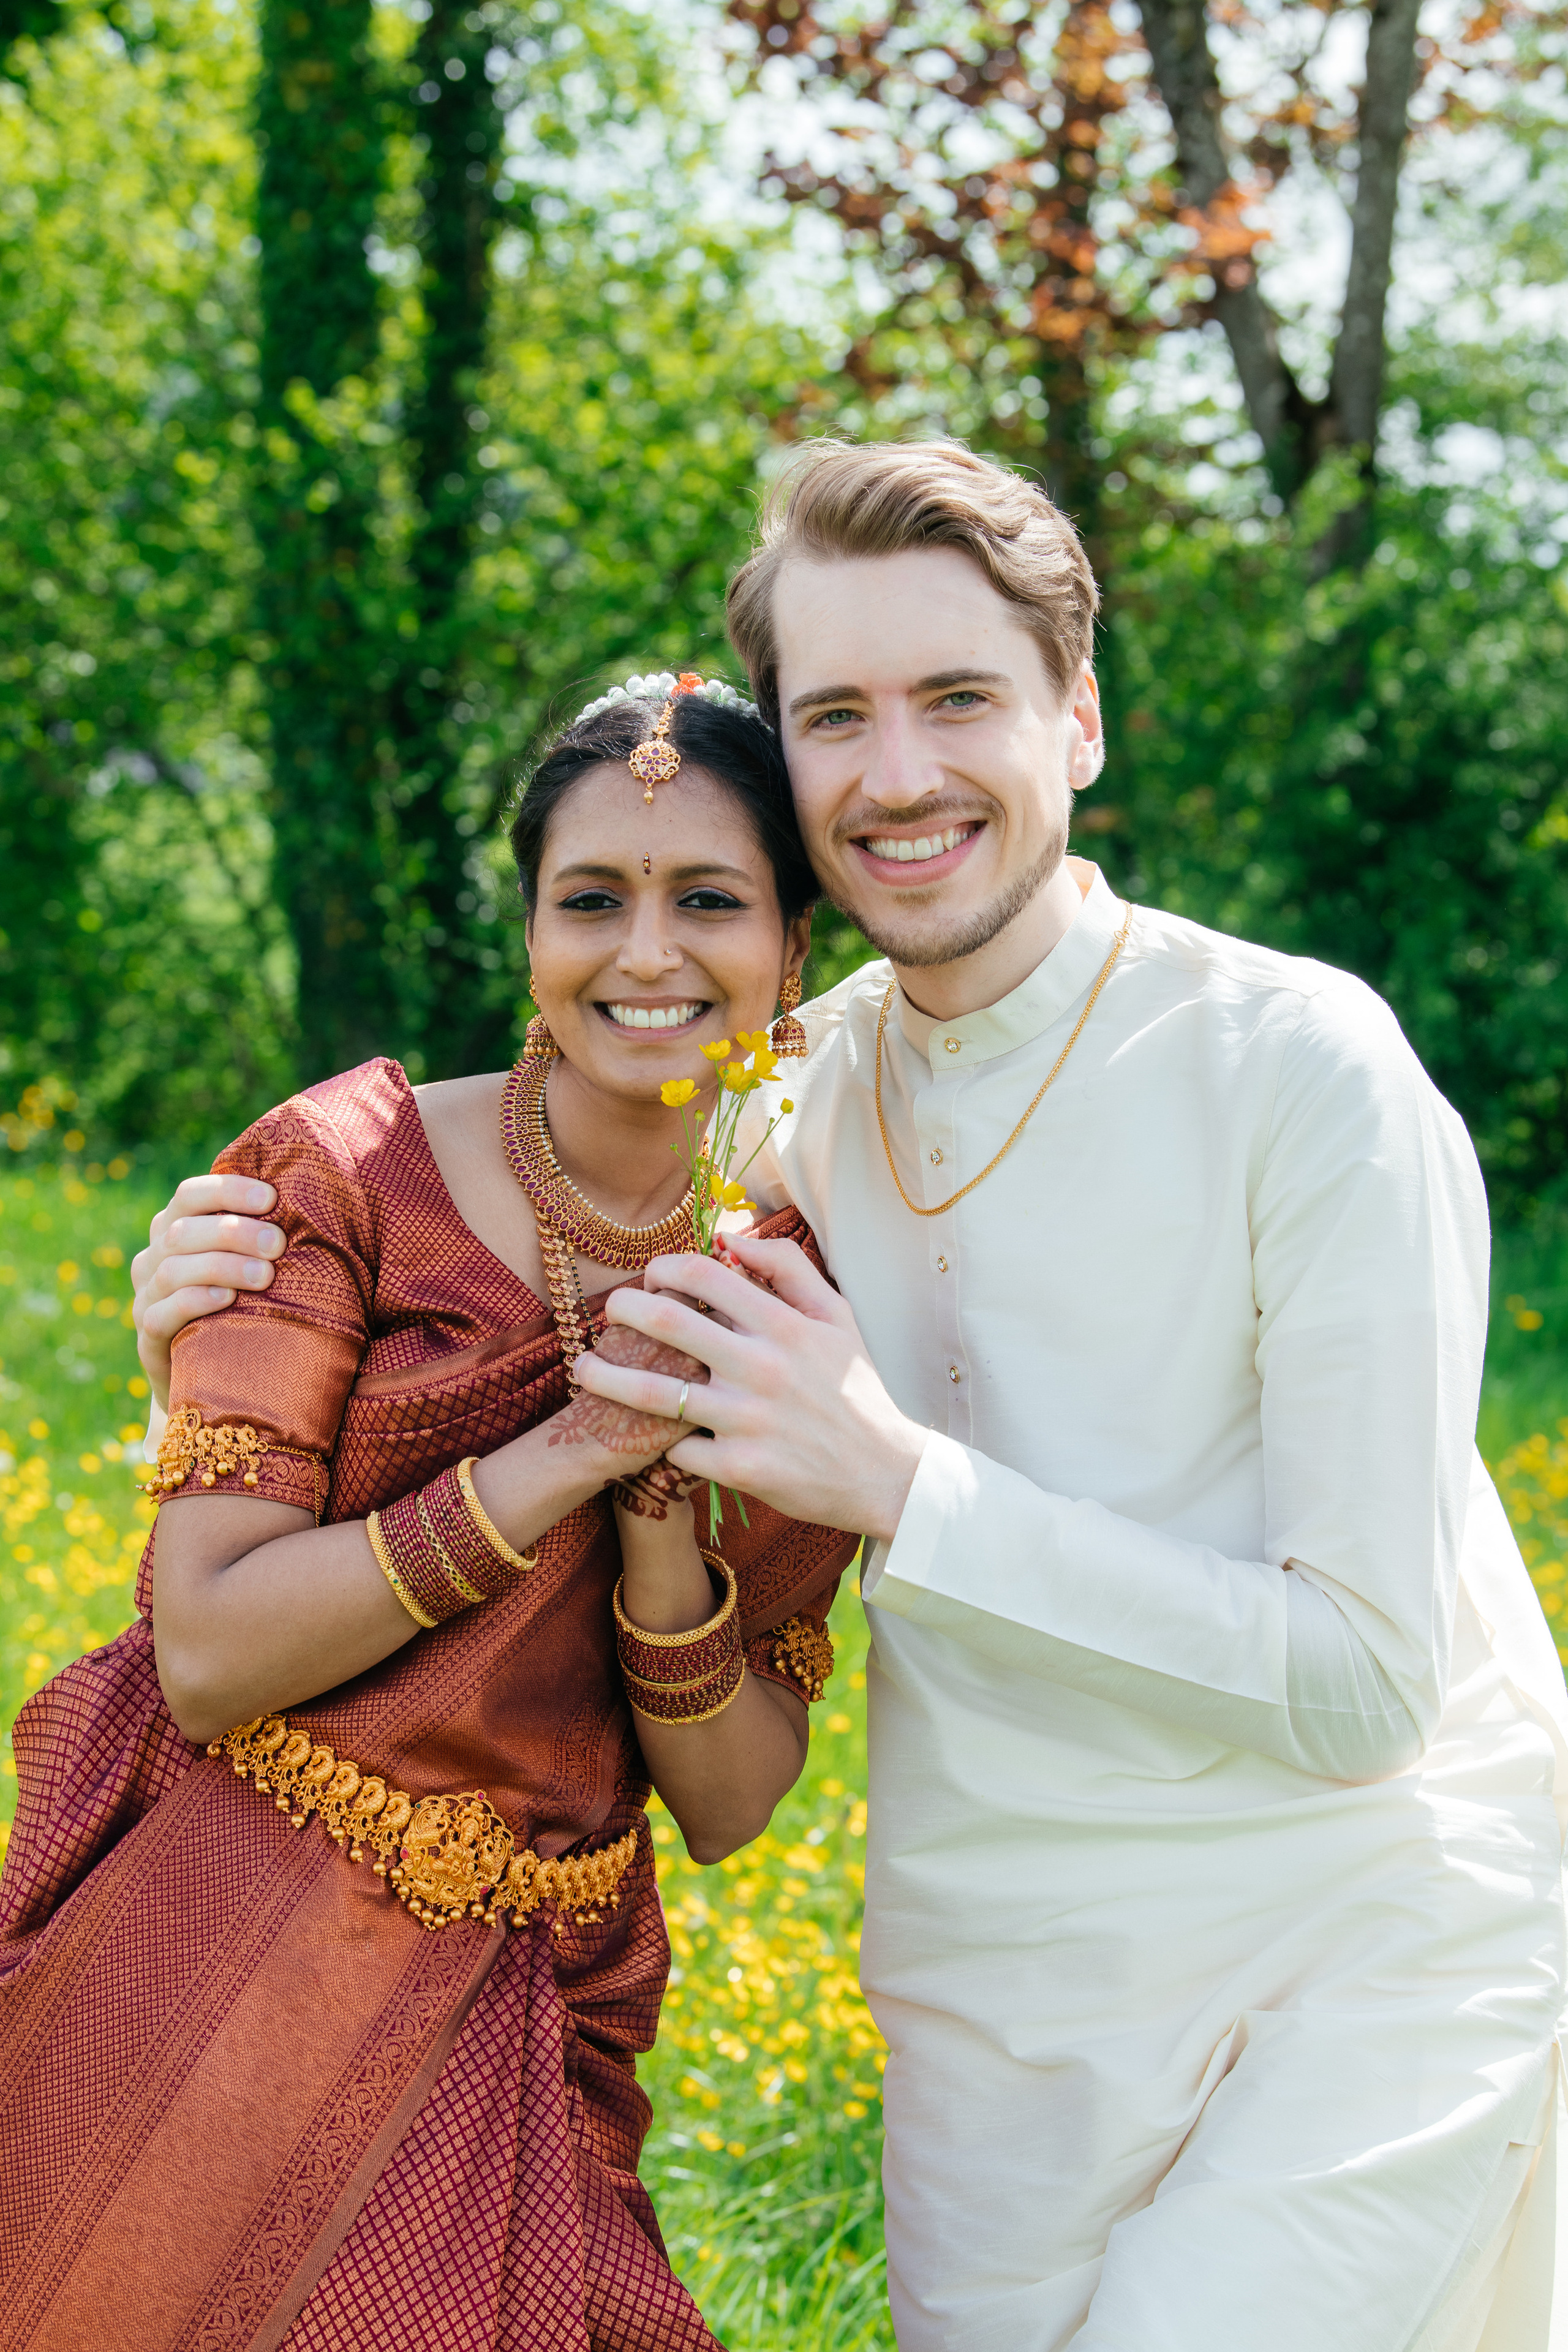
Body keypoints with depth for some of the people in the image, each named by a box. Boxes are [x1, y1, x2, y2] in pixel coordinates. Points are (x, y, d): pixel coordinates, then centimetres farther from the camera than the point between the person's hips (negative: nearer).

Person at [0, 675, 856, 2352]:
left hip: (520, 2026, 3)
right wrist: (575, 1451, -19)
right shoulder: (353, 1173, -8)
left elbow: (727, 1808, 1)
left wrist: (659, 1517, -16)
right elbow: (208, 1656, -15)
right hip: (217, 1974, -2)